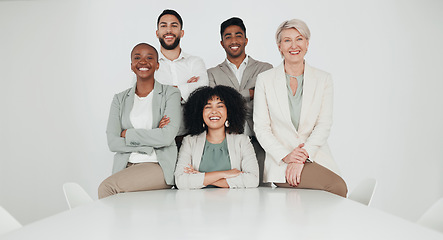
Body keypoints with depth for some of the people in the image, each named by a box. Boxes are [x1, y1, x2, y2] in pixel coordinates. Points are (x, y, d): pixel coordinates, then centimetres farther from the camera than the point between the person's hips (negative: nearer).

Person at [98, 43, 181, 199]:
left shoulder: (171, 94, 4)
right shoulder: (120, 99, 14)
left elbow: (167, 137, -11)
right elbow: (112, 142, 0)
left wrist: (128, 134, -3)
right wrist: (152, 139, -8)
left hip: (160, 167, -3)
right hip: (126, 167, 3)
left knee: (107, 187, -26)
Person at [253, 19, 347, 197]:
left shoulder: (323, 79, 7)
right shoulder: (265, 79, 4)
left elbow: (324, 124, -1)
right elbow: (261, 127, -1)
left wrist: (302, 158, -14)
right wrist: (286, 155, -14)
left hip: (315, 157, 3)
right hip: (280, 162, -3)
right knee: (338, 186, -25)